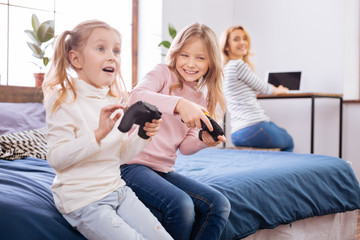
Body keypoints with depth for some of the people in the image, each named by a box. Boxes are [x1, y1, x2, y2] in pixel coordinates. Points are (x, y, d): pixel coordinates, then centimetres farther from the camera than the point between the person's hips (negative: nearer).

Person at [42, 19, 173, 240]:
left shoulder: (115, 101, 10)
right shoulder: (64, 100, -12)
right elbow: (56, 158, -21)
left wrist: (143, 135, -5)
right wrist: (99, 134, -31)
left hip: (117, 189, 7)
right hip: (82, 199, -7)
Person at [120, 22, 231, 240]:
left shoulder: (202, 100, 14)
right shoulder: (164, 73, -2)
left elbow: (185, 146, 12)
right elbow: (137, 96, -24)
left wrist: (204, 141, -11)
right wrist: (179, 104, -37)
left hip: (166, 170, 7)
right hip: (134, 163, -6)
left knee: (219, 204, -10)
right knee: (181, 204, -29)